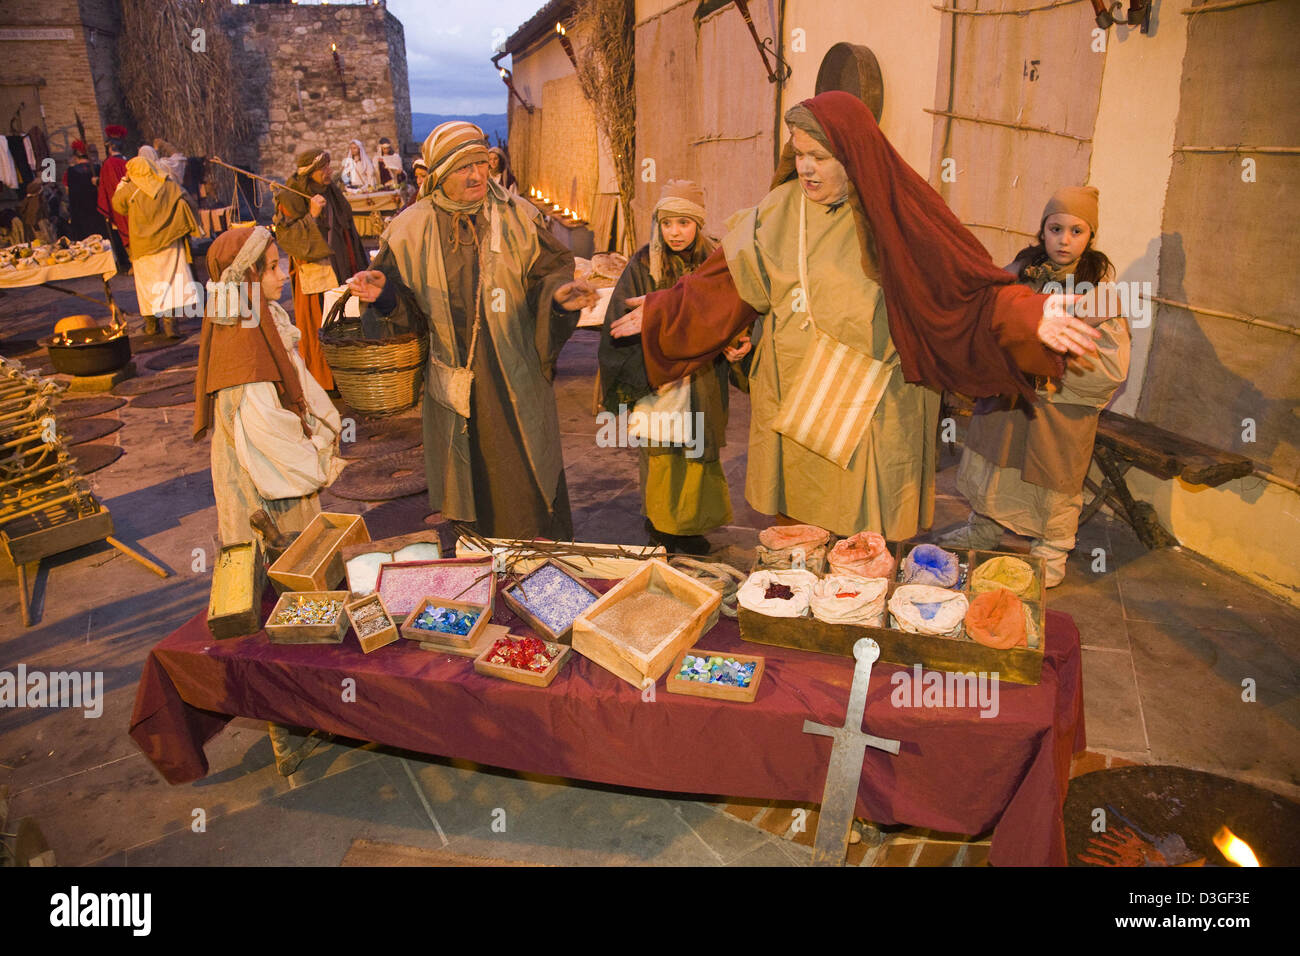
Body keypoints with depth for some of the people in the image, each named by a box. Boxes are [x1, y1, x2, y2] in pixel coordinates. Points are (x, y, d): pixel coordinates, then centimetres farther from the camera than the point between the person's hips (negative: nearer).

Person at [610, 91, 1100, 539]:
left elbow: (969, 288, -10)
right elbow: (726, 285, 11)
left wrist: (1030, 317, -27)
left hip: (870, 409, -3)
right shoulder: (780, 210, 4)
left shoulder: (899, 212, -7)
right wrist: (658, 314, 12)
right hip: (790, 403, 3)